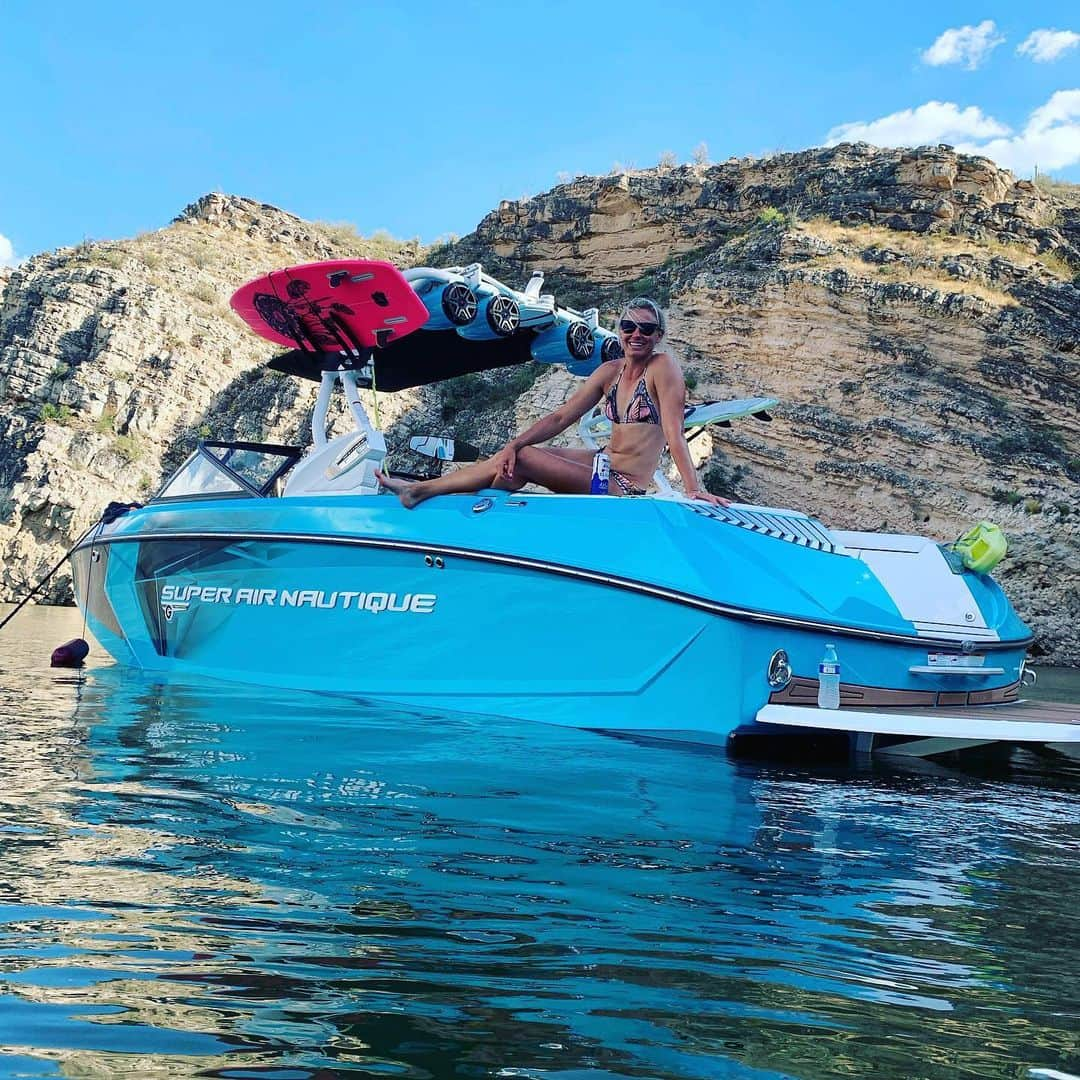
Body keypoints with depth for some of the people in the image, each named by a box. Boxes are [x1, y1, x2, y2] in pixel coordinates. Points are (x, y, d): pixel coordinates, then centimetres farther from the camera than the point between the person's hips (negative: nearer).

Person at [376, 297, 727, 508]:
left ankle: (420, 489, 0)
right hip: (605, 464, 7)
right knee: (516, 455, -5)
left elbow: (674, 433, -21)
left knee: (523, 460, -13)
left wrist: (694, 489, -30)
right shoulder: (609, 372, 8)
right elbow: (560, 417, 5)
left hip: (624, 486, -7)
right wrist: (515, 443, -9)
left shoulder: (663, 367, -12)